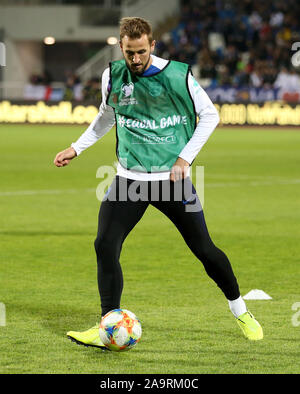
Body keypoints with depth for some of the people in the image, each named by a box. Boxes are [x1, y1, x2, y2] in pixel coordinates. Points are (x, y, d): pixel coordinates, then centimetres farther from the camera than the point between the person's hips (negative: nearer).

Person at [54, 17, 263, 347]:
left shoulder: (178, 75, -9)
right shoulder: (113, 76, 1)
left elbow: (209, 115, 2)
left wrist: (185, 157, -6)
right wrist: (76, 148, 16)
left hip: (172, 176, -2)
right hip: (129, 178, 2)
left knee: (203, 249, 2)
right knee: (105, 246, -13)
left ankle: (240, 310, 25)